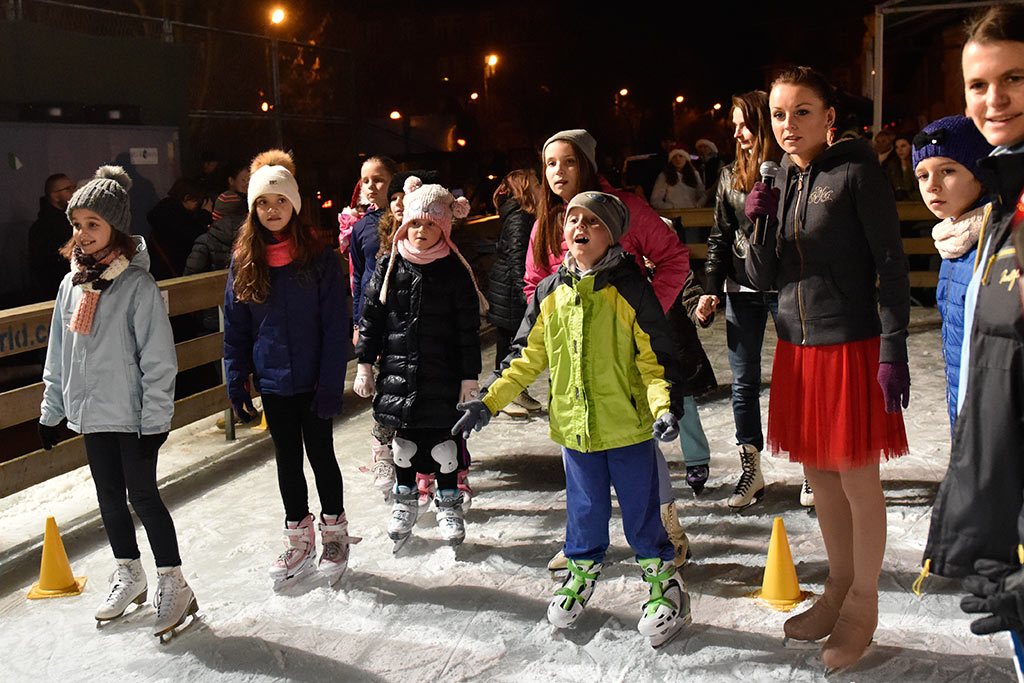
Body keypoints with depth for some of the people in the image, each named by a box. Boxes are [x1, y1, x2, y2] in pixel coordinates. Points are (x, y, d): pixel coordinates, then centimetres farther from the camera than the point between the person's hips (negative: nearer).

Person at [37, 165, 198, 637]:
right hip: (92, 412, 7)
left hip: (133, 415, -6)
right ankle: (129, 576, 33)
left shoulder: (138, 285, -14)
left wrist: (155, 419, -16)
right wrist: (51, 410, 15)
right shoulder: (72, 283, 6)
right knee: (109, 496, 16)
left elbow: (158, 359, -14)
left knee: (142, 495, -1)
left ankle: (174, 585, 12)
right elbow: (59, 353, 13)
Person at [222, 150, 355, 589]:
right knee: (287, 460, 13)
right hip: (272, 381, 3)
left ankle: (334, 534, 28)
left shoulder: (319, 257, -8)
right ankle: (299, 542, 28)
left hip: (312, 382, -3)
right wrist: (236, 382, 1)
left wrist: (332, 383, -14)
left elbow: (336, 326, -9)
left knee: (321, 455, 9)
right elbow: (235, 328, 6)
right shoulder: (244, 260, 2)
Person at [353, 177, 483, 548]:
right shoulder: (389, 266, 0)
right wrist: (364, 365, 3)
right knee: (403, 438, 12)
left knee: (444, 440, 6)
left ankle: (449, 504, 24)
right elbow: (371, 318, 6)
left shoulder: (455, 271, -6)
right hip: (399, 371, 2)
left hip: (443, 375, -2)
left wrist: (470, 377, -5)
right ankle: (405, 500, 30)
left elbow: (469, 328, -4)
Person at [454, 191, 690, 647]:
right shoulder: (549, 293, 4)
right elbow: (527, 357, 10)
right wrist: (488, 402, 6)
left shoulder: (630, 289, -8)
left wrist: (666, 407, -22)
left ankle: (663, 580, 27)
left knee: (641, 510, 7)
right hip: (573, 425, 3)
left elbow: (656, 358, -7)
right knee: (584, 507, 16)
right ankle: (582, 570, 38)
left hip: (628, 425, -3)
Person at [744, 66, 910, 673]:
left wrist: (893, 352, -16)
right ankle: (838, 589, 32)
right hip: (799, 347, 6)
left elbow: (891, 264, -11)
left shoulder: (856, 171, -9)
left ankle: (863, 604, 21)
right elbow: (763, 279, 8)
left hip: (852, 348, -6)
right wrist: (759, 225, -9)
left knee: (857, 480, 4)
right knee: (819, 475, 15)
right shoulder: (783, 182, 9)